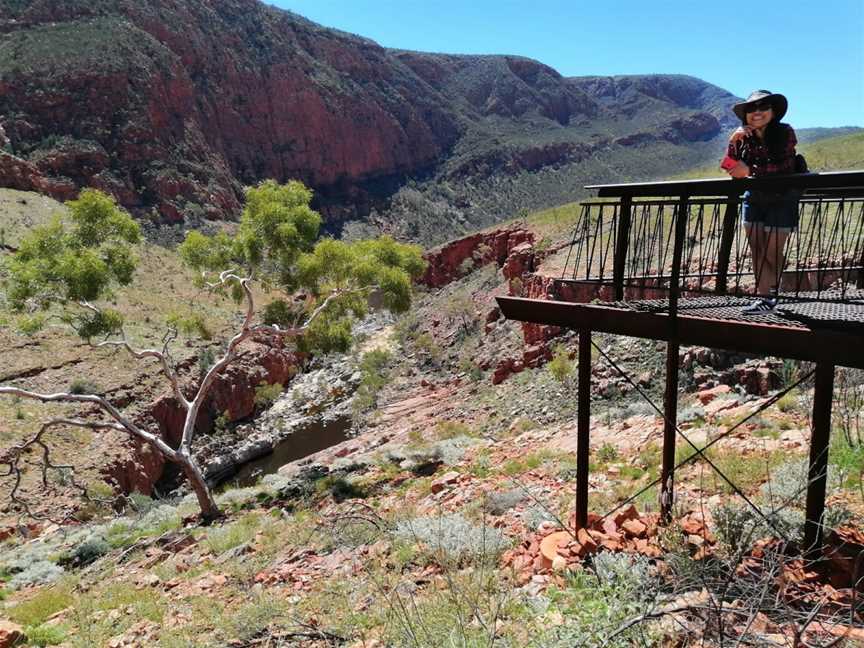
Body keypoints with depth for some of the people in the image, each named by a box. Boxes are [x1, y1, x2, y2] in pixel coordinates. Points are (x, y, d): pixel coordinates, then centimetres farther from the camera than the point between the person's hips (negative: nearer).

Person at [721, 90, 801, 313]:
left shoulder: (785, 133, -13)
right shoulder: (744, 138, -1)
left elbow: (785, 166, -21)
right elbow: (730, 168, -6)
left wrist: (750, 171, -25)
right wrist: (733, 142, -18)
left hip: (781, 200, -4)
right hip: (754, 199, 4)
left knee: (772, 253, 0)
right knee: (757, 251, 2)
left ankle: (766, 297, 16)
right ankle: (765, 295, 8)